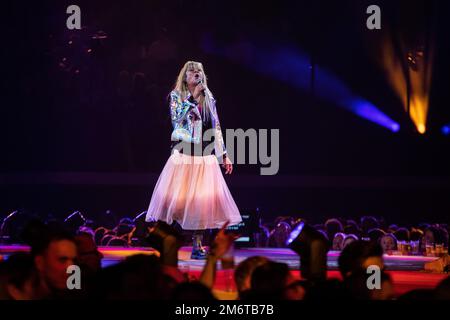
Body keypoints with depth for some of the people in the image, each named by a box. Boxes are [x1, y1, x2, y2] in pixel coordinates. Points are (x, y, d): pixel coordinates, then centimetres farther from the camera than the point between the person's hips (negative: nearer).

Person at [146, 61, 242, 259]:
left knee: (203, 199, -3)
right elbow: (177, 119, -11)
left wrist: (224, 155, 12)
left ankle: (197, 246, 2)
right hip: (182, 153, -3)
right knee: (176, 197, -9)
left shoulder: (209, 98, 14)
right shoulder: (176, 96, 6)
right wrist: (192, 98, -11)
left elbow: (216, 128, 15)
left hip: (205, 156, 3)